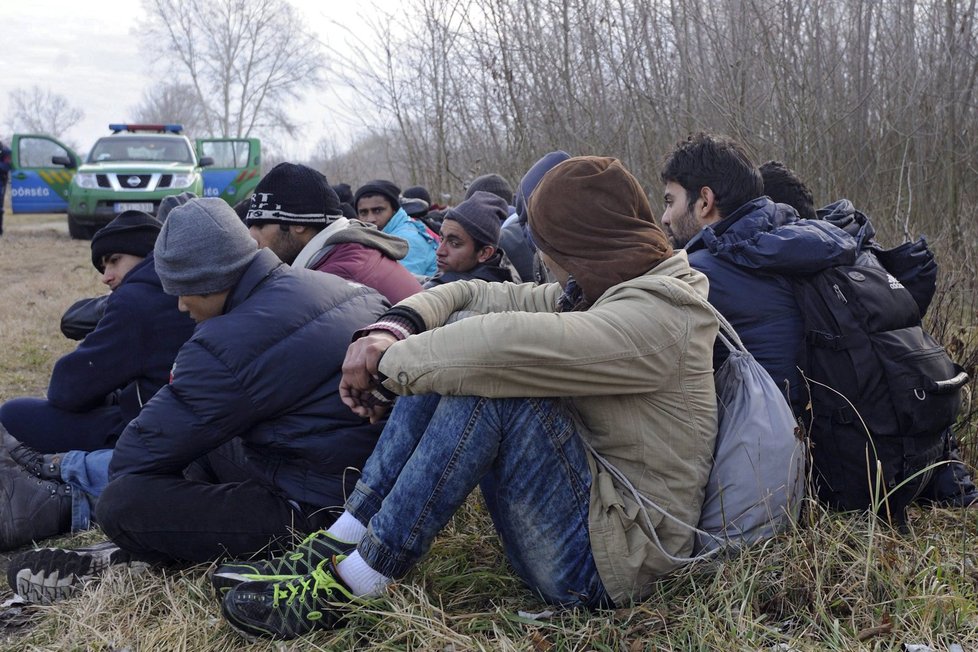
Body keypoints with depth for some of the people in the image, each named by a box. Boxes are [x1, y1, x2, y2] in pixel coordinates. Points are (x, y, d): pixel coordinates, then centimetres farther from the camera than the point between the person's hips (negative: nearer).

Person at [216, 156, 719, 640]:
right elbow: (473, 294, 7)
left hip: (610, 559, -9)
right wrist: (394, 326, -12)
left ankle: (347, 587, -20)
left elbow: (505, 343, -33)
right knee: (449, 355, -3)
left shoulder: (657, 315, -20)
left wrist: (386, 364, -20)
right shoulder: (601, 292, 10)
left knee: (487, 379, -28)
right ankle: (336, 549, -6)